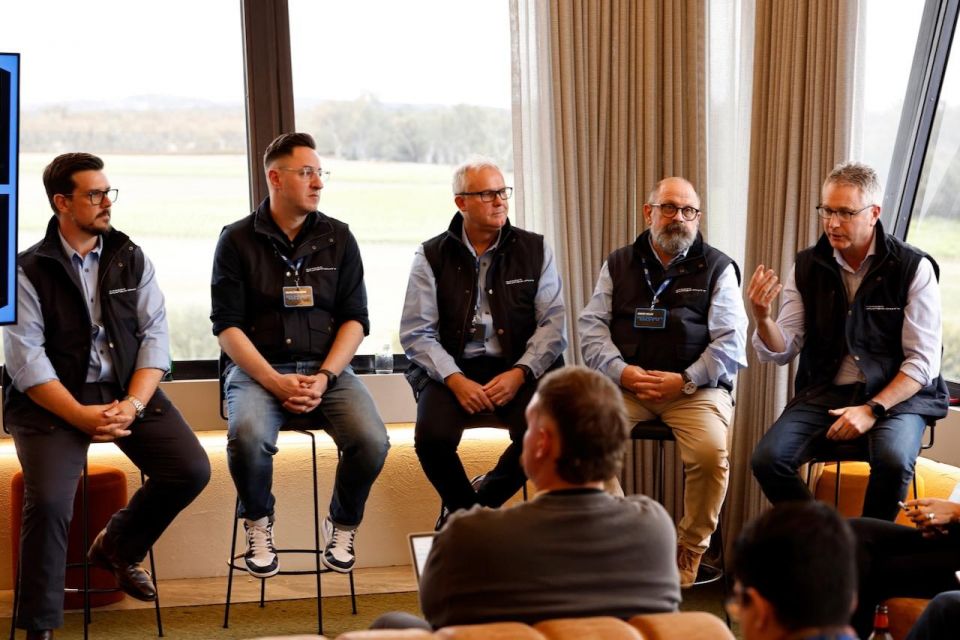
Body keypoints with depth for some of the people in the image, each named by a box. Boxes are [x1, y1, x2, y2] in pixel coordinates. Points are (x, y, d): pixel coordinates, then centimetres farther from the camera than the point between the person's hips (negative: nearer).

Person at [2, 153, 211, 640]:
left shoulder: (132, 261, 8)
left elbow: (155, 337, 1)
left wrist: (132, 404, -15)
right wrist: (81, 416, -20)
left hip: (127, 391, 4)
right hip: (53, 399, -4)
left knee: (192, 469, -14)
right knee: (49, 501, -25)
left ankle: (117, 546, 14)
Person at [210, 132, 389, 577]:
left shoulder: (338, 238, 11)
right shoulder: (237, 240, 3)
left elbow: (355, 320, 7)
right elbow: (227, 327, -2)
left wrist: (324, 377, -10)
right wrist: (276, 382, -16)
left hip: (327, 368, 2)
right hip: (256, 368, -2)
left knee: (371, 441, -26)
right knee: (249, 436, -35)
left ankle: (342, 525, 4)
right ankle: (259, 523, -4)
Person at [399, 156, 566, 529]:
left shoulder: (534, 250, 9)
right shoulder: (431, 257, 6)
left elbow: (553, 323, 2)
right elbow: (416, 333, -1)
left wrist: (519, 373, -14)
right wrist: (456, 380, -16)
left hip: (518, 370, 1)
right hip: (451, 370, 0)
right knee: (432, 438, -28)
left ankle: (482, 498, 4)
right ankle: (465, 507, 6)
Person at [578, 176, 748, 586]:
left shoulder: (718, 268, 8)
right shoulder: (619, 264, 15)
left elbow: (730, 341, 1)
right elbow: (592, 326, 8)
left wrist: (685, 380, -13)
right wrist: (621, 372, -10)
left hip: (695, 387, -2)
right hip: (625, 383, 2)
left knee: (711, 453, -30)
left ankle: (690, 551, -7)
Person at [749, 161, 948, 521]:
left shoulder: (913, 268, -5)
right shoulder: (807, 267, 5)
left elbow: (923, 362, -7)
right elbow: (782, 352, 4)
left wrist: (872, 409, -19)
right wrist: (762, 317, -18)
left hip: (896, 395, -3)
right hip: (823, 393, 3)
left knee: (893, 461, -34)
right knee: (767, 460, -22)